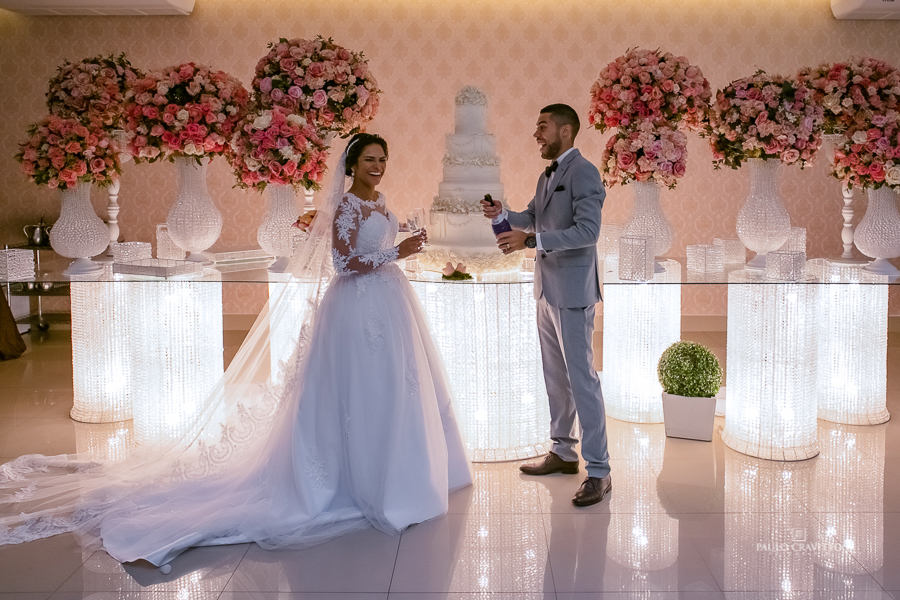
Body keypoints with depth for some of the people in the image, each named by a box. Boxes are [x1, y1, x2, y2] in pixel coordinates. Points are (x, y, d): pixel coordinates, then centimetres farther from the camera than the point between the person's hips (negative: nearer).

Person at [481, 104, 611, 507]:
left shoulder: (583, 172, -14)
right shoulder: (548, 175, 15)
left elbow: (587, 230, -23)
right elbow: (533, 217, 22)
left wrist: (530, 240, -29)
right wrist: (503, 214, 2)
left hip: (572, 291, -9)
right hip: (548, 288, 9)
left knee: (581, 378, -6)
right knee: (555, 375, 16)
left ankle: (598, 471, 1)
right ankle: (563, 452, 30)